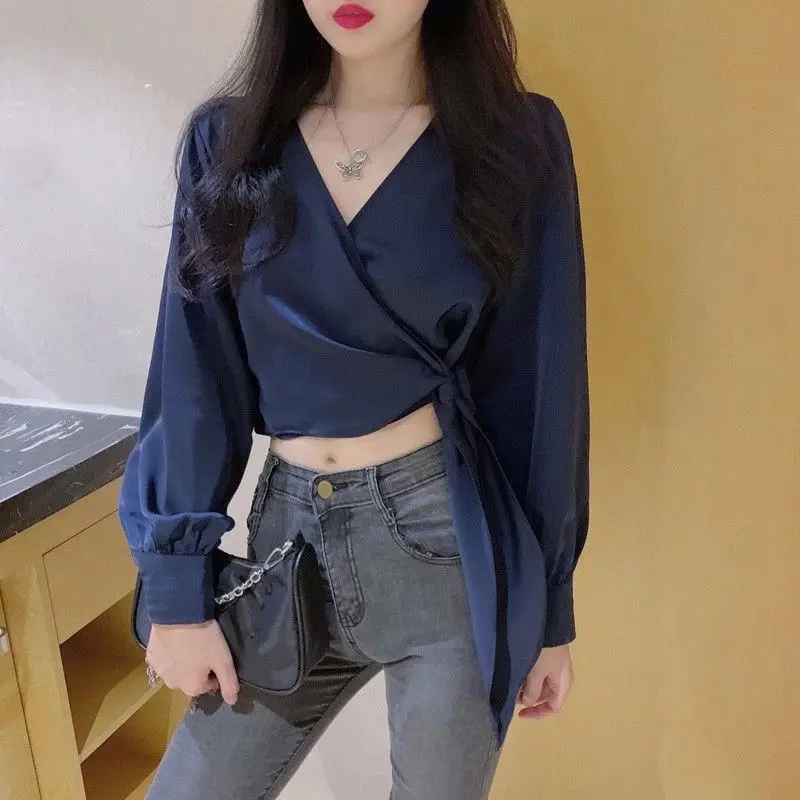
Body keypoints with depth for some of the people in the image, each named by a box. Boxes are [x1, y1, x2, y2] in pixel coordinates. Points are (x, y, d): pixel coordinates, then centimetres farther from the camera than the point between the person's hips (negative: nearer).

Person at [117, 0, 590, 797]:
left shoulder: (516, 137, -3)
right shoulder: (227, 138, 3)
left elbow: (542, 389, -2)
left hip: (447, 543, -2)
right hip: (289, 538, 3)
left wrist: (548, 607, 1)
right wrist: (177, 586, 0)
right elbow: (194, 379, 2)